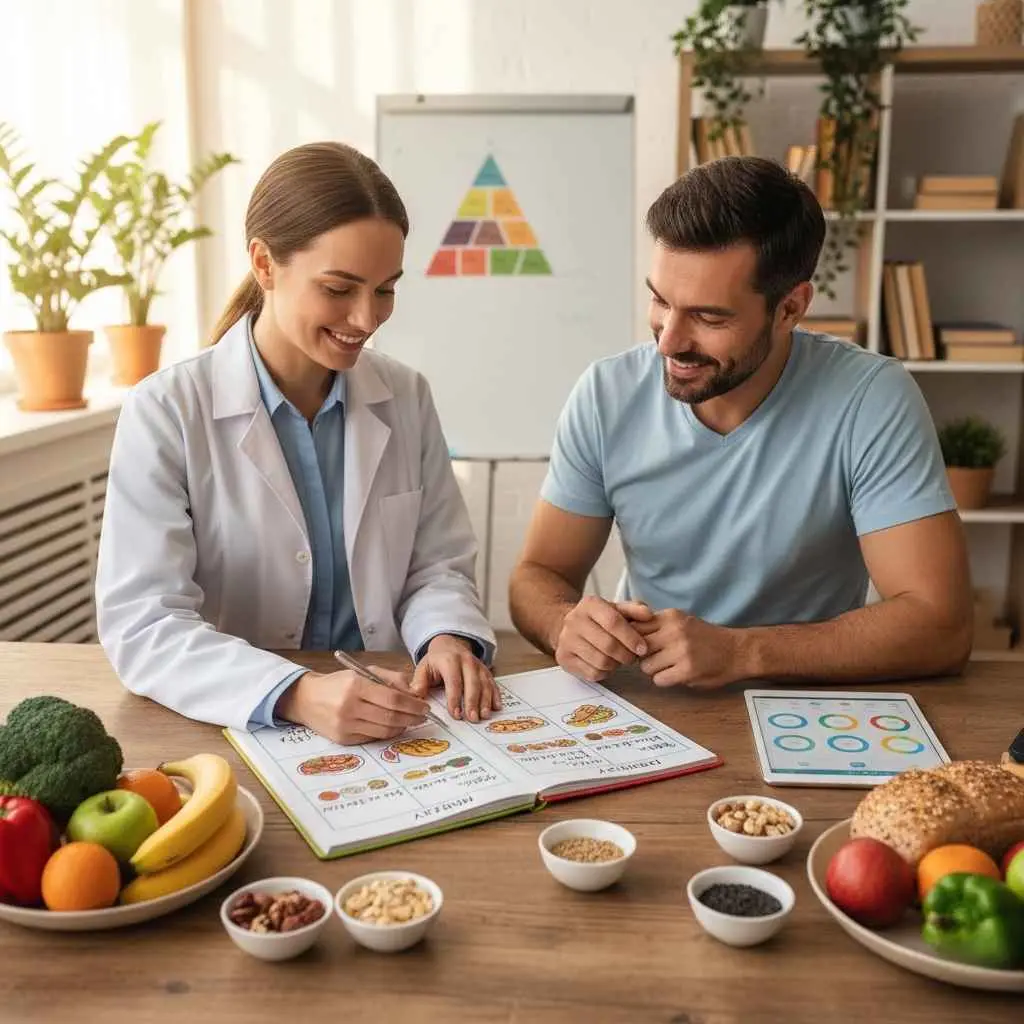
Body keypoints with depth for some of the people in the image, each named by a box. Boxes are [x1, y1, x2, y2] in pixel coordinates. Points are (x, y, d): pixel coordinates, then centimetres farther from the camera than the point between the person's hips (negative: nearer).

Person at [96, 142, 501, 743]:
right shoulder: (165, 412, -8)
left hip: (390, 731, 3)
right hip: (232, 733, -2)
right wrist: (295, 695, -31)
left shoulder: (407, 398, 3)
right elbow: (141, 623, -15)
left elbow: (437, 565, 7)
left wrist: (448, 639, -16)